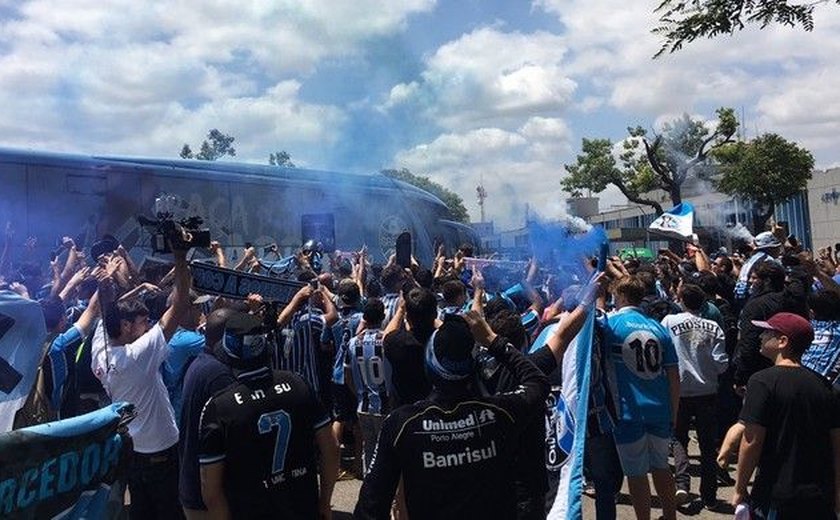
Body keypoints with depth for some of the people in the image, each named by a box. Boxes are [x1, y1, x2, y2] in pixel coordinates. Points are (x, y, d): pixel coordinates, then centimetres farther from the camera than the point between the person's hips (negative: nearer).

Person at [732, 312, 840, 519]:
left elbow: (752, 441, -17)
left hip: (777, 496, -5)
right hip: (821, 498, 6)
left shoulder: (763, 381, -15)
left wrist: (740, 489, -7)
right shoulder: (822, 384, 3)